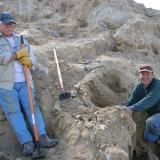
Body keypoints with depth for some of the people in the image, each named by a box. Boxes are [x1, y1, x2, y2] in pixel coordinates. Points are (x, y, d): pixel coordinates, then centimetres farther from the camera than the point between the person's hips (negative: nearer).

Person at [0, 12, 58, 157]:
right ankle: (26, 142, -22)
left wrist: (28, 61, -6)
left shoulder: (22, 41, 23)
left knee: (32, 107, -12)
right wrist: (17, 54, -3)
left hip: (24, 82, 4)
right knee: (13, 112, -15)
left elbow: (33, 58, 19)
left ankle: (42, 137, -20)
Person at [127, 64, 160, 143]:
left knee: (151, 122, -34)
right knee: (149, 138, 1)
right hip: (153, 114, 7)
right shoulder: (139, 87, -3)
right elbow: (130, 102, -2)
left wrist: (132, 108, -46)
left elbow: (148, 101, -39)